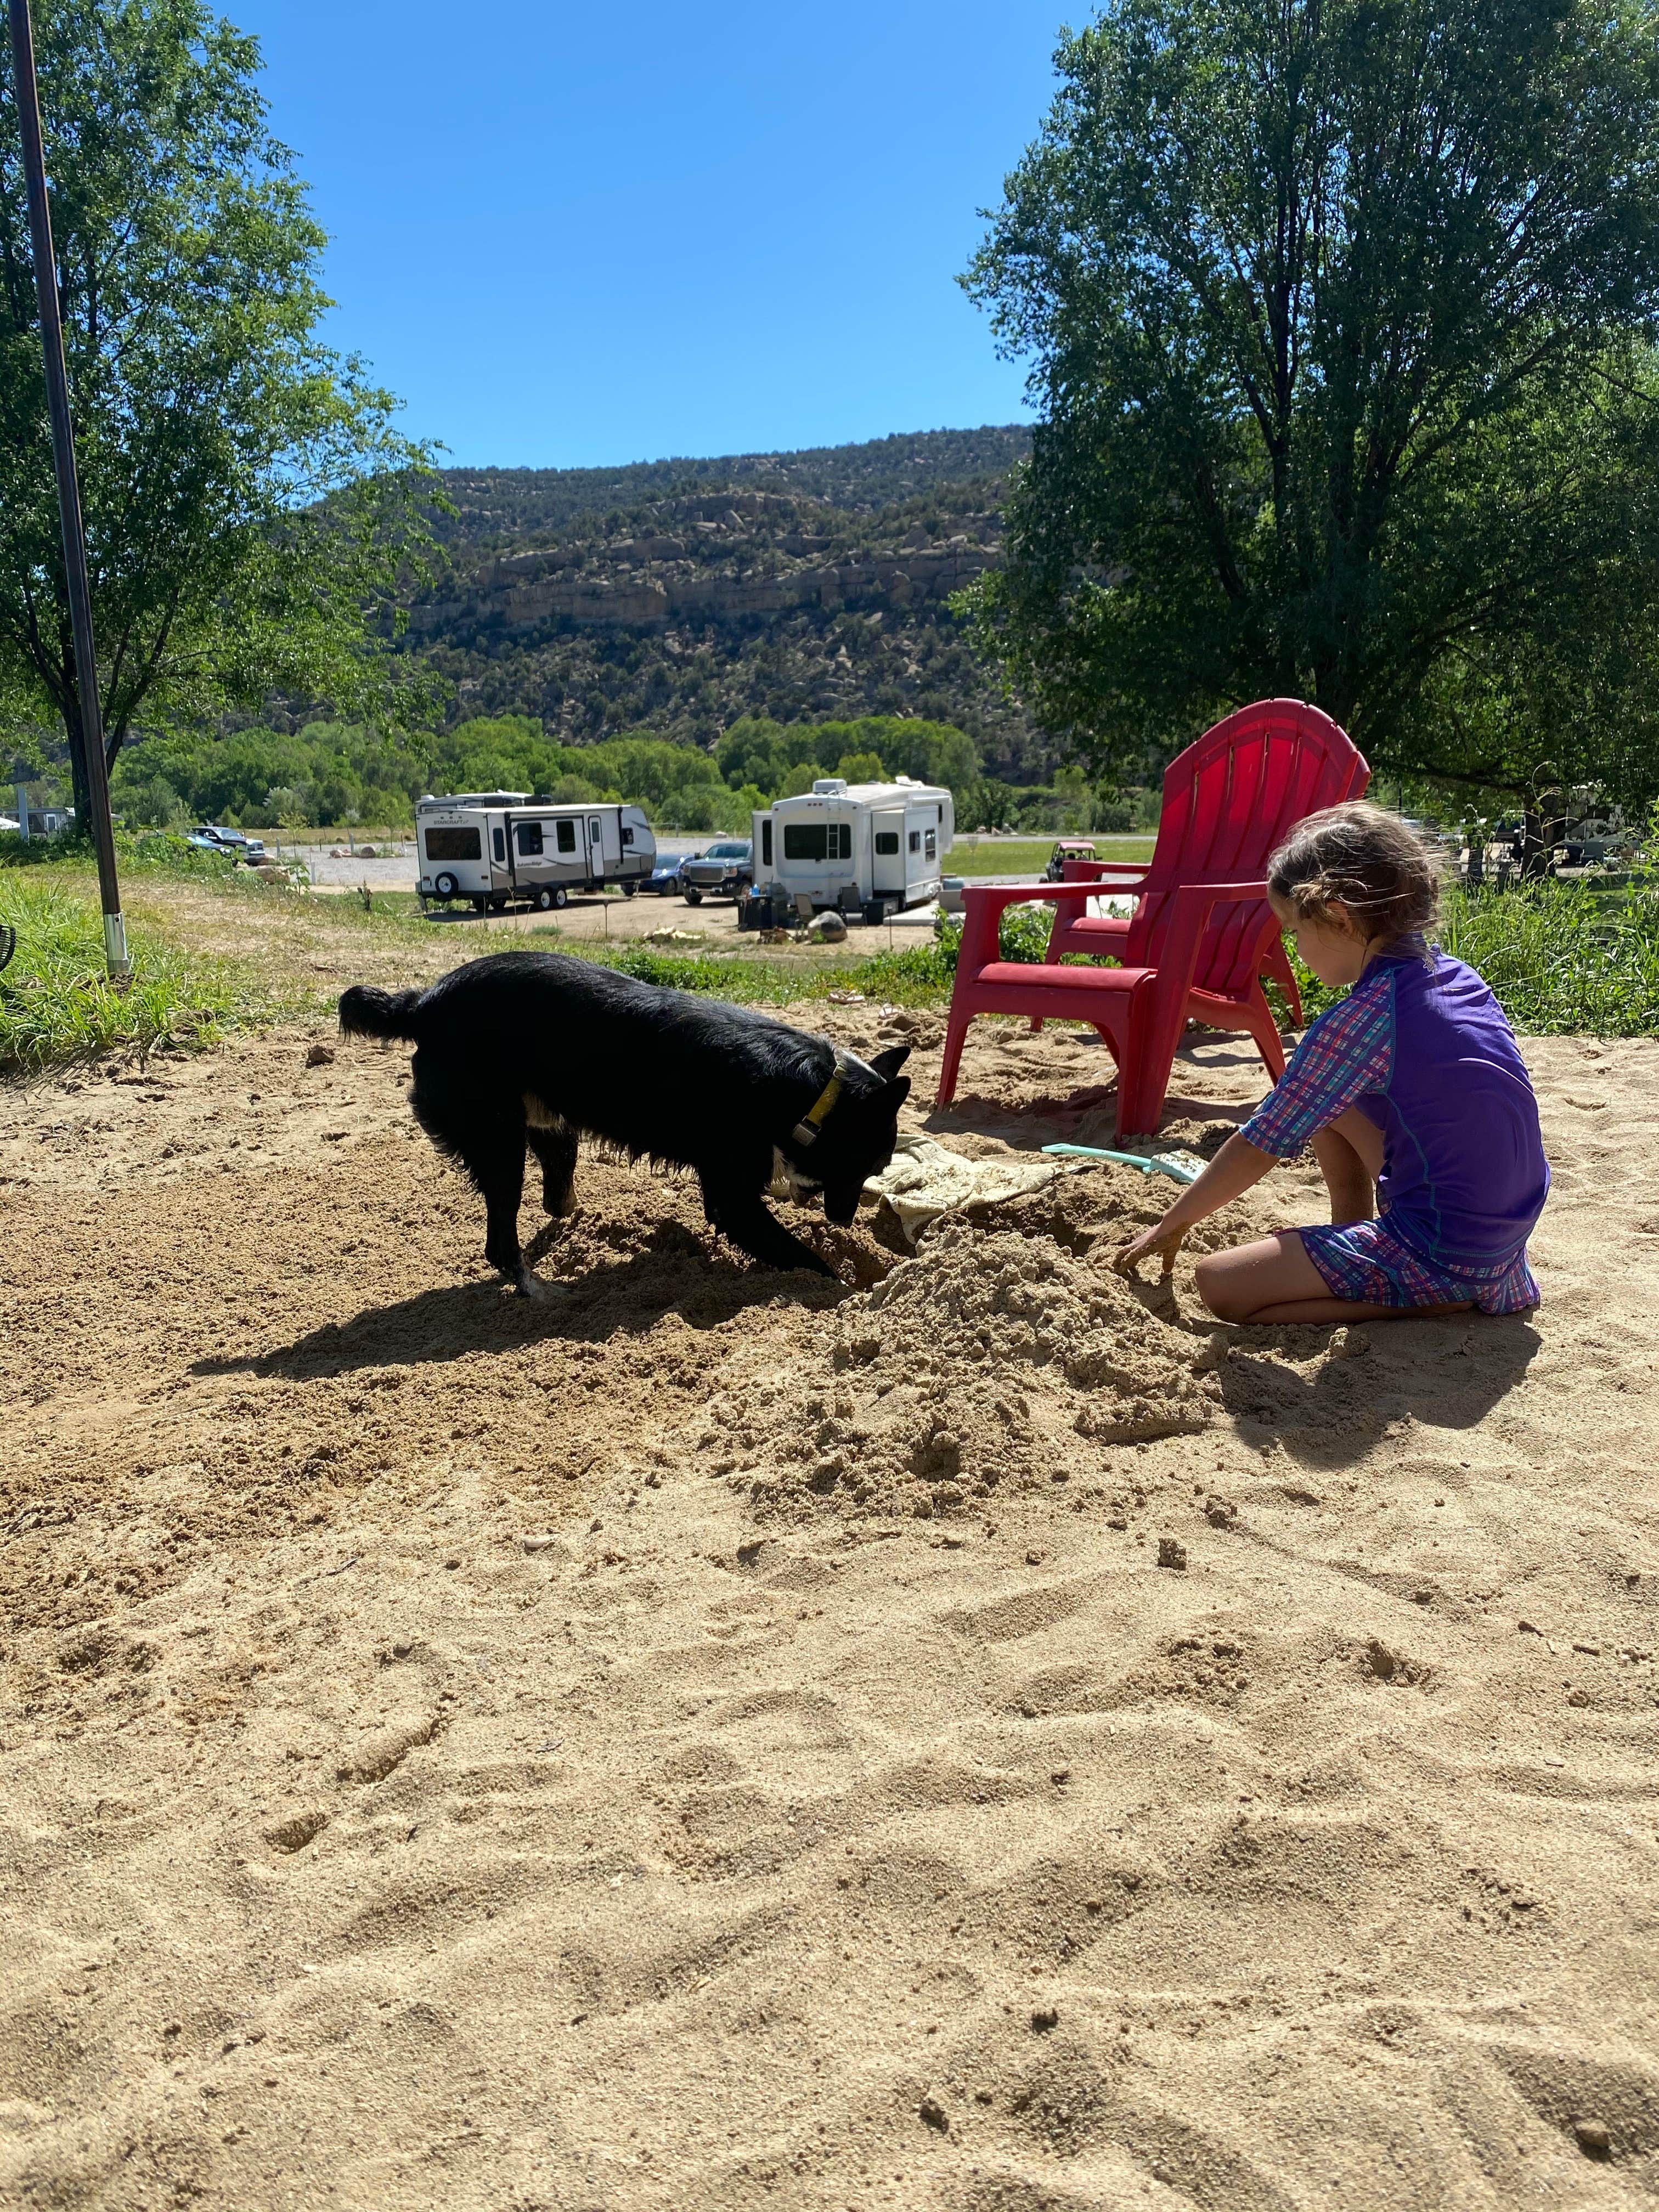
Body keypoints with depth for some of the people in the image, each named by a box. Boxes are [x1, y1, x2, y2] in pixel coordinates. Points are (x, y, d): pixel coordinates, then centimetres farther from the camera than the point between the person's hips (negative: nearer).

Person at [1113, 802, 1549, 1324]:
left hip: (1445, 1256, -9)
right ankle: (1353, 1260, 23)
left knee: (1219, 1284, -8)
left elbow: (1259, 1147, -12)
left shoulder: (1359, 1018, -19)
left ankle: (1438, 1301, -7)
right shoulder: (1456, 976, 5)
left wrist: (1171, 1225, 0)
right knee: (1324, 1101, 19)